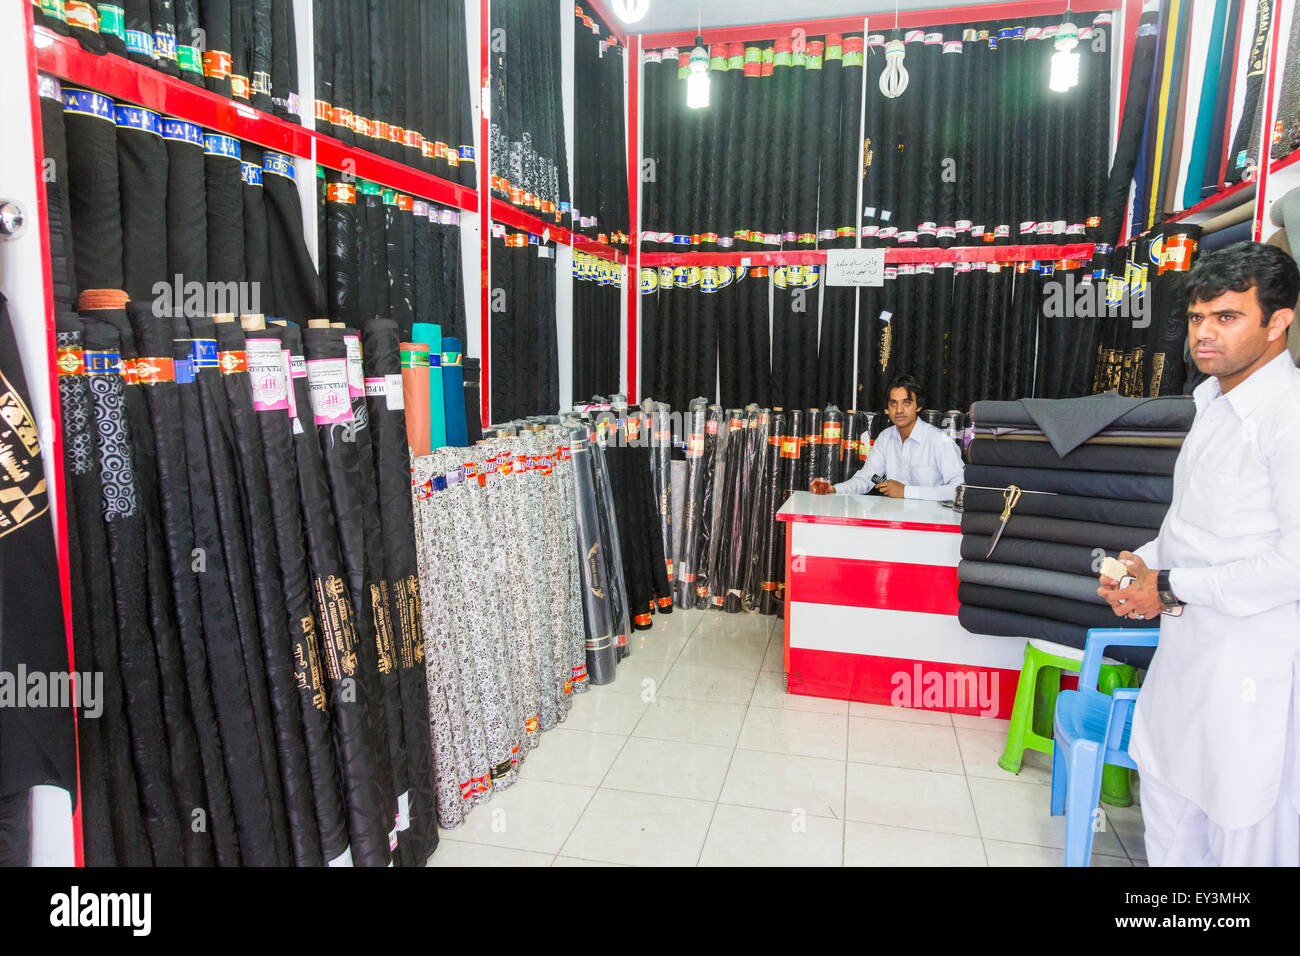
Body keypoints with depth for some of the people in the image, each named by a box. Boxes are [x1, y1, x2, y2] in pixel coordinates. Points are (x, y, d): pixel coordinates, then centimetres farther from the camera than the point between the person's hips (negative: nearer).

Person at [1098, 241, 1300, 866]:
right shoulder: (1215, 403, 10)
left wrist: (1172, 589, -17)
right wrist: (1142, 563, 4)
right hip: (1184, 646, 10)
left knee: (1245, 829, 5)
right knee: (1166, 795, 24)